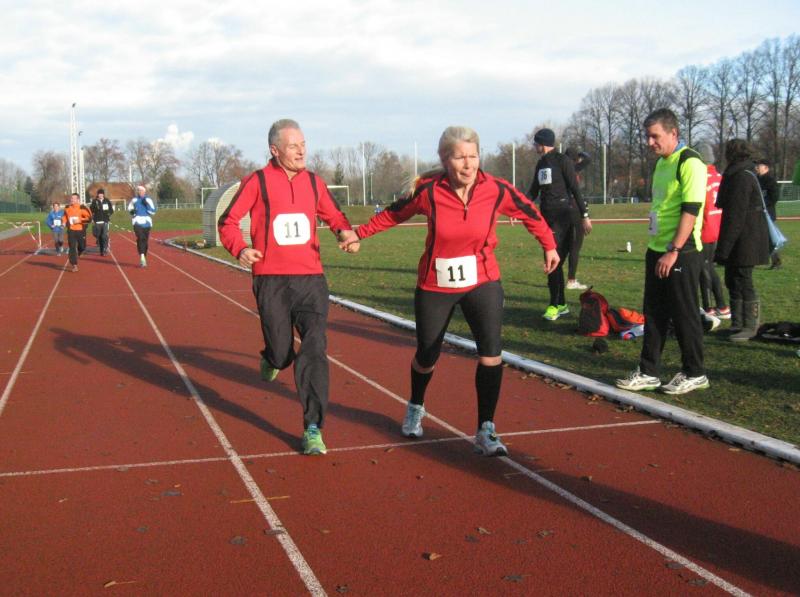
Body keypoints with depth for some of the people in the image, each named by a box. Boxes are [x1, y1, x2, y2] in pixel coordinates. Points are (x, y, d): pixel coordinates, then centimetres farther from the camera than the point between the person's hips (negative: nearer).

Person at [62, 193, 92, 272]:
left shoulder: (82, 208, -8)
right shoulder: (67, 208, 6)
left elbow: (89, 218, -11)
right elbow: (64, 216, 22)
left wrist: (80, 220, -21)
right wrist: (63, 222, 3)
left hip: (81, 231, -2)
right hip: (71, 231, 2)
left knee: (82, 247, 6)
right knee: (72, 247, -6)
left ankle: (75, 255, 40)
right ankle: (74, 265, -2)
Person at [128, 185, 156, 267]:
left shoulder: (148, 200, 4)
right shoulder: (134, 200, 6)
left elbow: (153, 211, -3)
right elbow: (129, 209, 18)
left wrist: (147, 204, -16)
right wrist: (132, 211, -4)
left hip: (147, 223, 1)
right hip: (137, 222, -1)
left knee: (145, 241, 6)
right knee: (140, 239, -19)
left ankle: (143, 258, 19)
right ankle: (142, 256, -29)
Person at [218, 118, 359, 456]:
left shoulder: (313, 182, 9)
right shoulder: (258, 182, -2)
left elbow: (333, 216, 21)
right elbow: (228, 221, 1)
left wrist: (346, 232, -2)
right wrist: (239, 249, -18)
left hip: (311, 279, 2)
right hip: (271, 281, -2)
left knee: (314, 351, -9)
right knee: (282, 354, 4)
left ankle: (313, 429, -4)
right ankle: (271, 358, 44)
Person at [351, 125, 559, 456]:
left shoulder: (496, 190, -14)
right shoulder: (428, 190, -16)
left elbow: (529, 212, 5)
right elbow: (396, 213, 2)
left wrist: (549, 245, 14)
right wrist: (360, 233, 7)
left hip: (482, 282, 0)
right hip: (435, 286, 0)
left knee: (490, 350, -17)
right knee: (427, 356, 12)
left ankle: (485, 431, -4)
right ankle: (415, 409, 44)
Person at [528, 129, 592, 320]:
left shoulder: (562, 161, -7)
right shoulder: (541, 164, 15)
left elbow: (575, 189, -11)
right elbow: (533, 192, 20)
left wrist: (584, 215, -14)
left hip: (561, 218, -7)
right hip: (546, 218, 8)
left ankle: (555, 305, -4)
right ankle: (561, 304, 16)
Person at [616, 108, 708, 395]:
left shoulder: (690, 163, -14)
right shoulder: (661, 163, 14)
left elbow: (690, 210, -20)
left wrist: (673, 251, -23)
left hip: (680, 253, -9)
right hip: (657, 251, 9)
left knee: (684, 315, 1)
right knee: (653, 313, 11)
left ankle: (694, 374, 14)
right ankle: (648, 372, 18)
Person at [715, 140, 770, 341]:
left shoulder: (741, 177, -17)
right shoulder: (747, 174, 16)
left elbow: (735, 216, -21)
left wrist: (723, 248, -20)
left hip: (744, 241, -10)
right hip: (740, 243, 10)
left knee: (742, 282, -4)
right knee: (733, 281, 14)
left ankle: (750, 326, 3)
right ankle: (738, 324, 22)